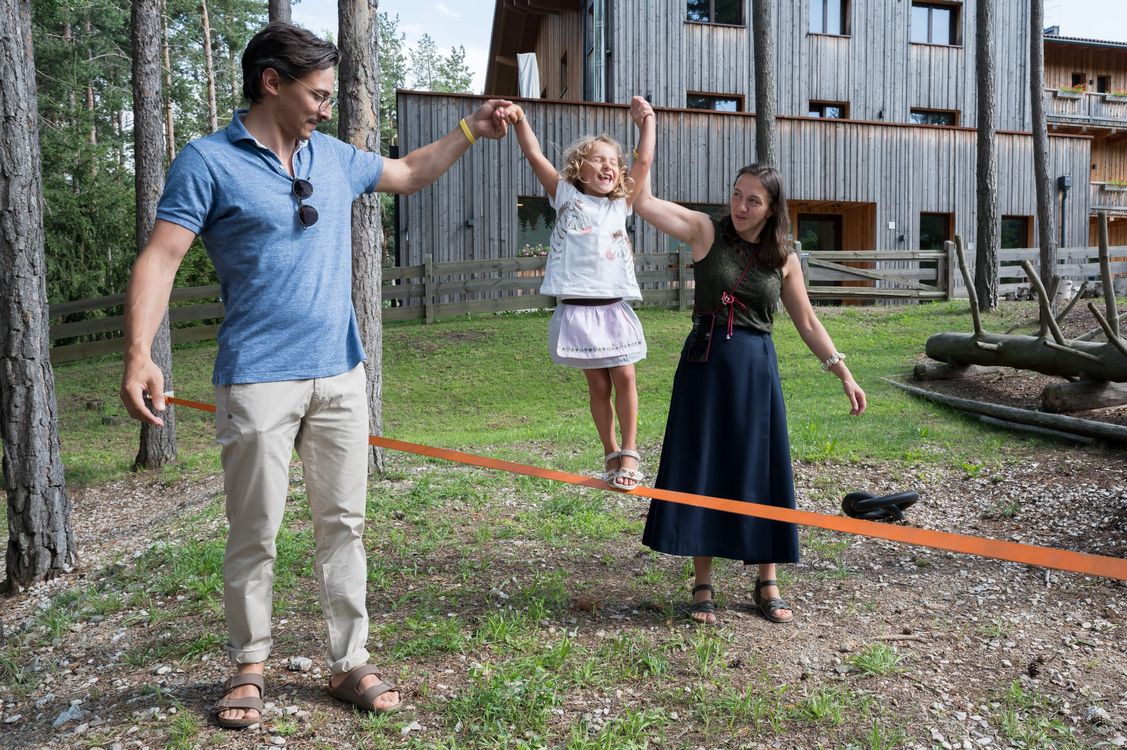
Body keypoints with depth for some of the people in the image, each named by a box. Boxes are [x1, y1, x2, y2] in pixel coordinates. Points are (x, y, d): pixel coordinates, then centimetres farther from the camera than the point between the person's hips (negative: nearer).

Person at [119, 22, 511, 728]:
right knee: (255, 535, 4)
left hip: (340, 374, 5)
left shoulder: (336, 157, 12)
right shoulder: (209, 161, -4)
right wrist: (139, 356, -23)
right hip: (259, 381, -5)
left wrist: (469, 130, 21)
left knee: (344, 524, 8)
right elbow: (160, 259, -11)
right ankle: (249, 665, 23)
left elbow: (408, 173, 29)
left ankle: (349, 662, 19)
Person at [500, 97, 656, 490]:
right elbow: (535, 156, -2)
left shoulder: (621, 204, 12)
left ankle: (629, 454, 9)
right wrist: (519, 119, -14)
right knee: (598, 384, 6)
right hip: (577, 308, -2)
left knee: (624, 378, -1)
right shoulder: (566, 198, 6)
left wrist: (647, 119, 9)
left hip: (615, 307, 2)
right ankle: (610, 454, 19)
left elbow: (644, 160, 10)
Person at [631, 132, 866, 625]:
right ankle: (703, 586, 15)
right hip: (705, 363, -1)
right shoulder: (705, 231, -1)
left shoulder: (784, 258, 4)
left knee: (760, 471, 6)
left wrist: (843, 373, 5)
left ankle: (767, 584, 22)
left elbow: (808, 324, 10)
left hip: (756, 368, 2)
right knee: (701, 469, 3)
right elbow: (643, 201, -9)